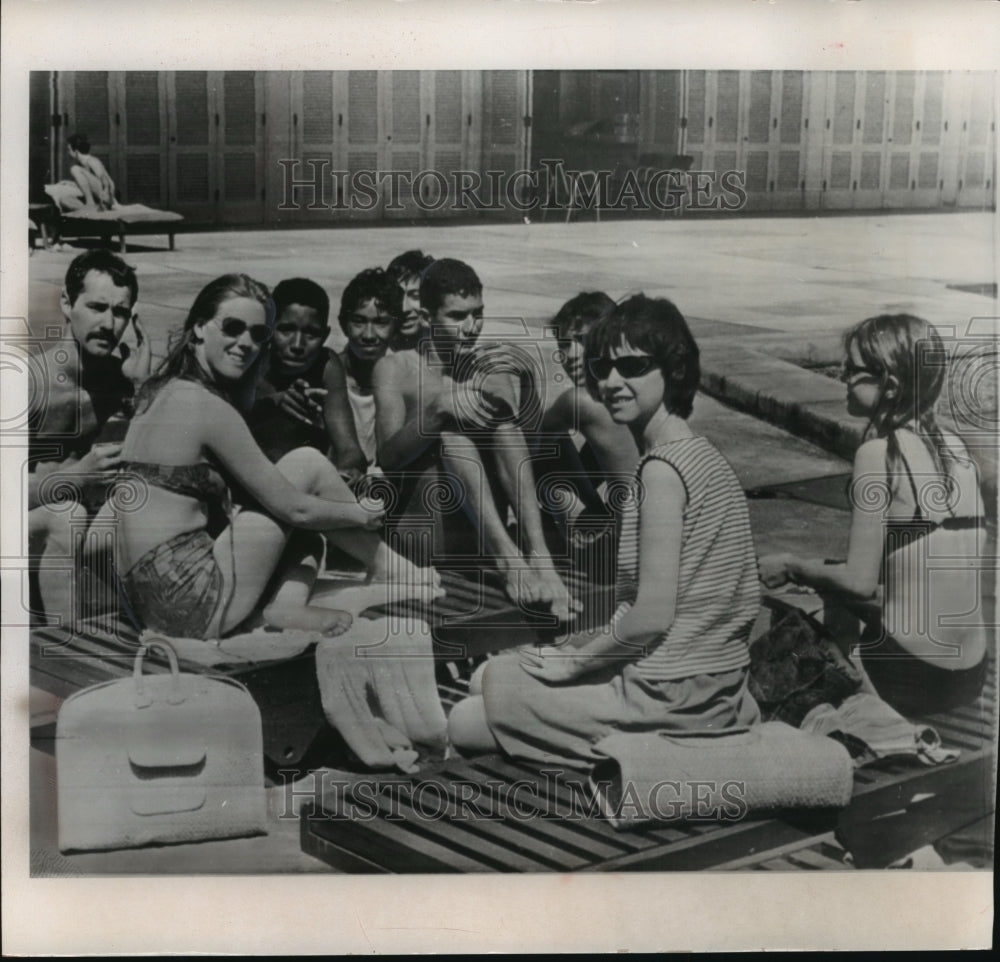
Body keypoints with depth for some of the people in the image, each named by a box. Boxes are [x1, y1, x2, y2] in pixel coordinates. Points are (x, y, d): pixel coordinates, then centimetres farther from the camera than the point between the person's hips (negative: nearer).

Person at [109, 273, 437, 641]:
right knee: (308, 464, -1)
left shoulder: (162, 392, 14)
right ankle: (386, 568, 13)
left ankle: (288, 605, -6)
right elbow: (292, 508, -10)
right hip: (189, 606, -9)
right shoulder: (209, 406, -14)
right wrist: (363, 514, 7)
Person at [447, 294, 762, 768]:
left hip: (668, 699, -9)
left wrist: (578, 657, -7)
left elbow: (652, 616, -24)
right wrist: (580, 639, 11)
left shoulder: (662, 468, -19)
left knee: (464, 723, 0)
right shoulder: (705, 455, 9)